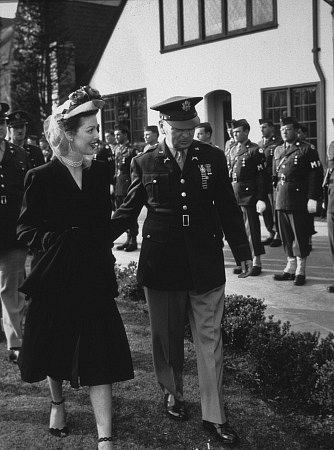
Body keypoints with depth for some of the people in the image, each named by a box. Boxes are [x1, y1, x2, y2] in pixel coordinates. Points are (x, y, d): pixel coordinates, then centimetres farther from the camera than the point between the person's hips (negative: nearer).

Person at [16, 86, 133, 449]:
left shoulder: (100, 172, 5)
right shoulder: (41, 178, -6)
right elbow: (25, 229, -4)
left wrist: (103, 252, 2)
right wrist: (57, 240, -21)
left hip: (94, 276, 2)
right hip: (55, 278, -2)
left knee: (99, 355, -2)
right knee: (54, 348, 14)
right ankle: (57, 404, 43)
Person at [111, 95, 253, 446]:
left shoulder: (213, 158, 2)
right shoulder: (144, 163, 0)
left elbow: (228, 208, 8)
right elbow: (128, 208, 9)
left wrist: (242, 251, 10)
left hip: (206, 265, 0)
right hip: (161, 266, 0)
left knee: (209, 339, 3)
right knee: (166, 337, 13)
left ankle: (214, 415, 14)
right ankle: (172, 395, 36)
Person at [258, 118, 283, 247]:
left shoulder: (279, 143, -6)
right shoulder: (260, 144, 16)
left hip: (274, 182, -7)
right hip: (262, 182, 7)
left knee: (276, 209, -2)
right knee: (265, 210, 10)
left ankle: (278, 235, 7)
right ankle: (271, 234, 21)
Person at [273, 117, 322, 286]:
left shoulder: (307, 149, -4)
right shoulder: (278, 150, 15)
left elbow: (315, 175, -9)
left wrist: (312, 199, -15)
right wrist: (273, 195, 13)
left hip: (298, 200, -6)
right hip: (281, 200, 6)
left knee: (300, 235, 1)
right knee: (286, 235, 11)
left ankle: (300, 271, 11)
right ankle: (290, 267, 22)